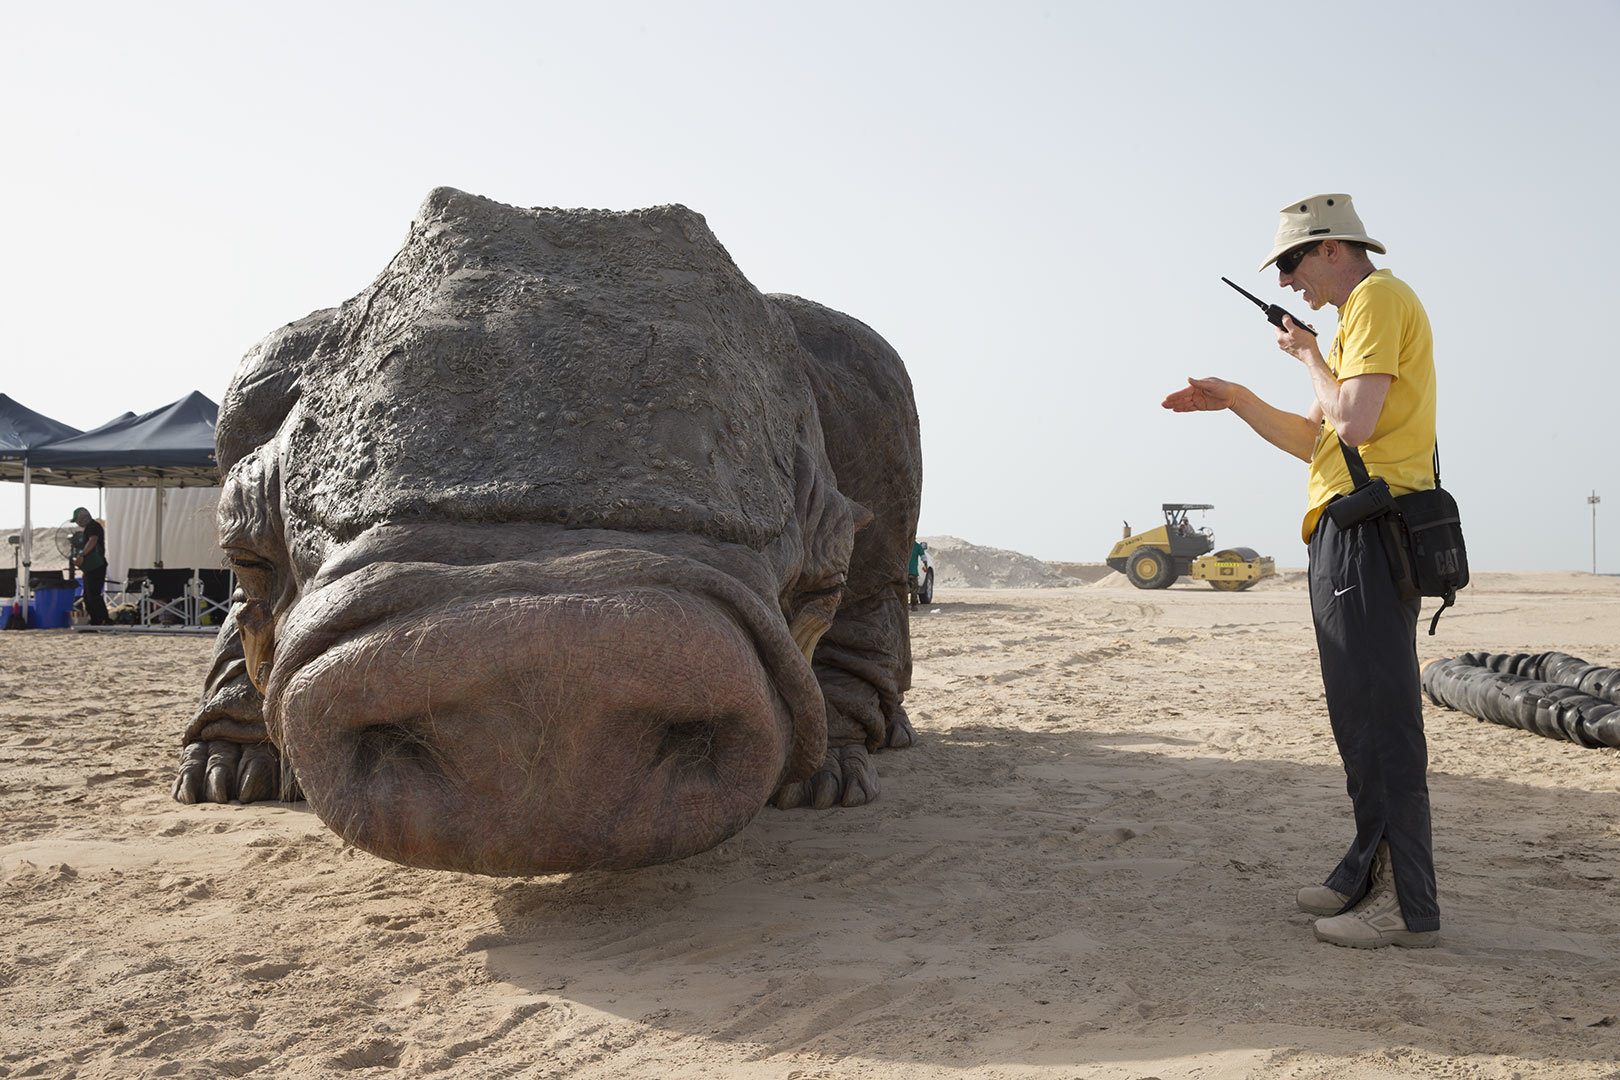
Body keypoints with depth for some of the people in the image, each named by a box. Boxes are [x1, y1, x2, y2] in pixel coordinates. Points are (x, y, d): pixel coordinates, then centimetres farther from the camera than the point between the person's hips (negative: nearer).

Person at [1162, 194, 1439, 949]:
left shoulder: (1378, 298, -8)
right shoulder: (1359, 318, 24)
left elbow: (1355, 421, -21)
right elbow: (1315, 441, 27)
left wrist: (1308, 356, -5)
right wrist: (1234, 399, 19)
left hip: (1368, 536, -11)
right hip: (1346, 537, 11)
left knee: (1379, 717, -10)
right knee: (1359, 713, 14)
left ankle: (1407, 905, -6)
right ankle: (1368, 873, 23)